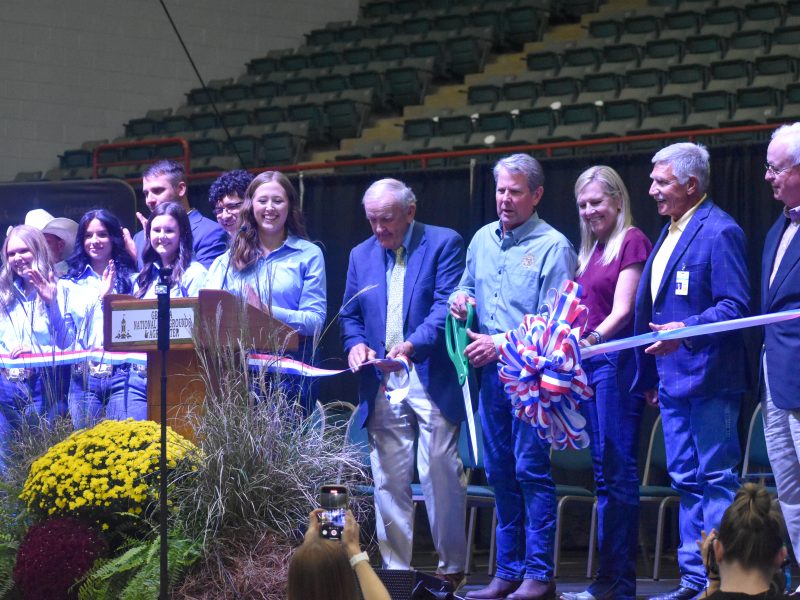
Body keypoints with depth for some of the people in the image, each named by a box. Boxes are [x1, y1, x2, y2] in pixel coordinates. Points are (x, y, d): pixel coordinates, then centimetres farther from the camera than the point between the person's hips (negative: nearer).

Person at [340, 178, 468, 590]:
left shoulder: (444, 244, -1)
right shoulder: (361, 255, 15)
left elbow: (447, 305, -11)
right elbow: (350, 315, 19)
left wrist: (412, 345, -25)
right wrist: (355, 343, -3)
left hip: (432, 381, -5)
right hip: (381, 384, 5)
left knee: (441, 476, -5)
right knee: (388, 482, 5)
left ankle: (452, 568, 4)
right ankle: (395, 568, 11)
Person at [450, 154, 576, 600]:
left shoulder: (553, 247, -7)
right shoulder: (483, 239, 14)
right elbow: (468, 286, 26)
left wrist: (502, 343, -16)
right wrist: (461, 297, 3)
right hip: (492, 370, 7)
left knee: (531, 468, -9)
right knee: (501, 471, 10)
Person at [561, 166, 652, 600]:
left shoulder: (632, 241, -5)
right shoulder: (590, 251, 19)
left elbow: (622, 310, -13)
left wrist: (592, 338, -26)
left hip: (616, 360, -9)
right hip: (589, 363, 9)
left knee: (617, 470, -9)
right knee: (604, 471, 9)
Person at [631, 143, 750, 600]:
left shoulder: (719, 232, -11)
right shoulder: (670, 232, 17)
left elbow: (736, 306, -17)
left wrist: (687, 331, -28)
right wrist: (650, 374, 19)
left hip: (707, 379, -9)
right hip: (673, 379, 9)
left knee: (717, 480, -6)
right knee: (686, 481, 11)